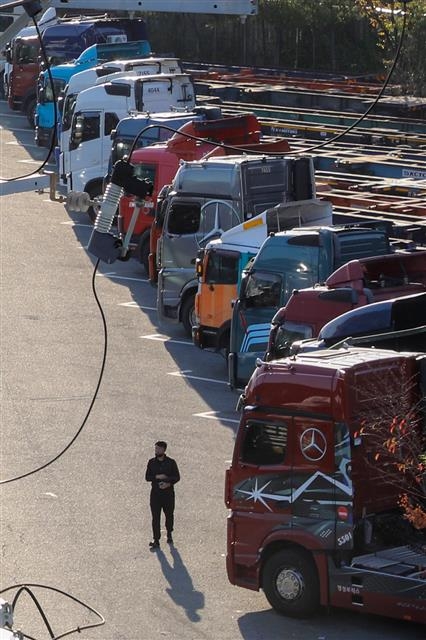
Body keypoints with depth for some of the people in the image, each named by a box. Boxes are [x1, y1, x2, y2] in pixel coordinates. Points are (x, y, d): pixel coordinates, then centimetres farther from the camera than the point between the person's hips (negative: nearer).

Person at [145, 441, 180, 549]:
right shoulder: (151, 462, 4)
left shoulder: (171, 462, -2)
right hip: (155, 493, 1)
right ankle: (156, 541, -4)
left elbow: (177, 477, -2)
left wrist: (168, 484, -19)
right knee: (155, 517, -5)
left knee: (169, 515, 10)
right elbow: (147, 477, 1)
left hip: (168, 492, -1)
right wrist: (157, 477, -17)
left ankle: (169, 534, 37)